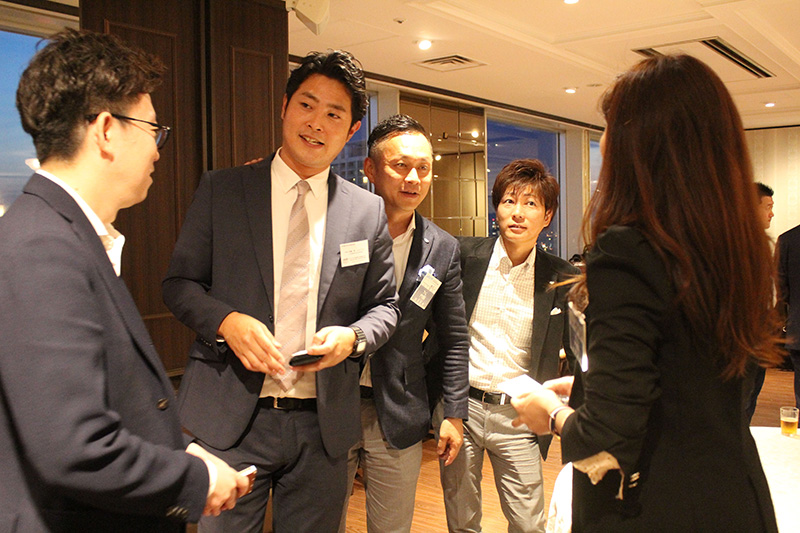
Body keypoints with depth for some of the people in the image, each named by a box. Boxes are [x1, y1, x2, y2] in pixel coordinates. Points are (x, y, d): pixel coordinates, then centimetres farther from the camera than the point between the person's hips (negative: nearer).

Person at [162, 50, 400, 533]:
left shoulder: (368, 211, 4)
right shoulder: (221, 190, 2)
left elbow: (385, 306, 10)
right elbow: (179, 282, 4)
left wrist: (353, 336, -11)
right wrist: (227, 321, -15)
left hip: (324, 425, 2)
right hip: (233, 421, -1)